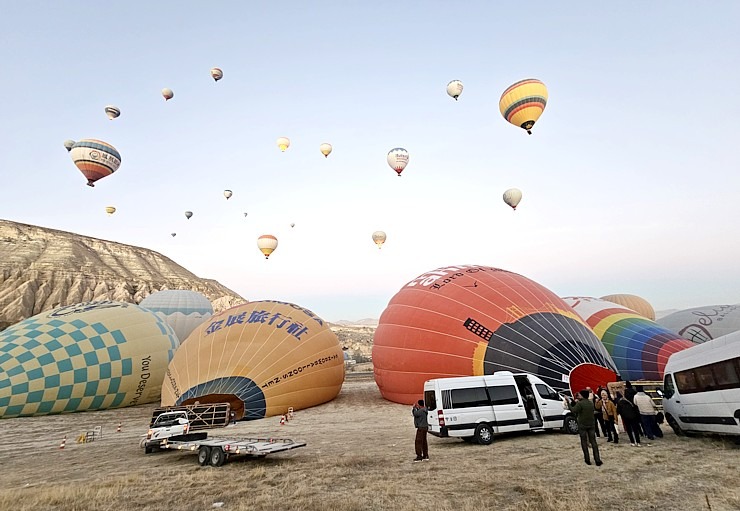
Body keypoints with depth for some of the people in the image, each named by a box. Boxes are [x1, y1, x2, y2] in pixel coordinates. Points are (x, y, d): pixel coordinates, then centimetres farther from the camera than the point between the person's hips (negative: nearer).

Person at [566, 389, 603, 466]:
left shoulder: (580, 403, -15)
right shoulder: (591, 403, 5)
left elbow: (573, 410, -25)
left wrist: (568, 403, -18)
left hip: (582, 425, -5)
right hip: (591, 424, 5)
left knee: (584, 443, 6)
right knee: (593, 442, 7)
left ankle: (587, 460, 8)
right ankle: (597, 460, 3)